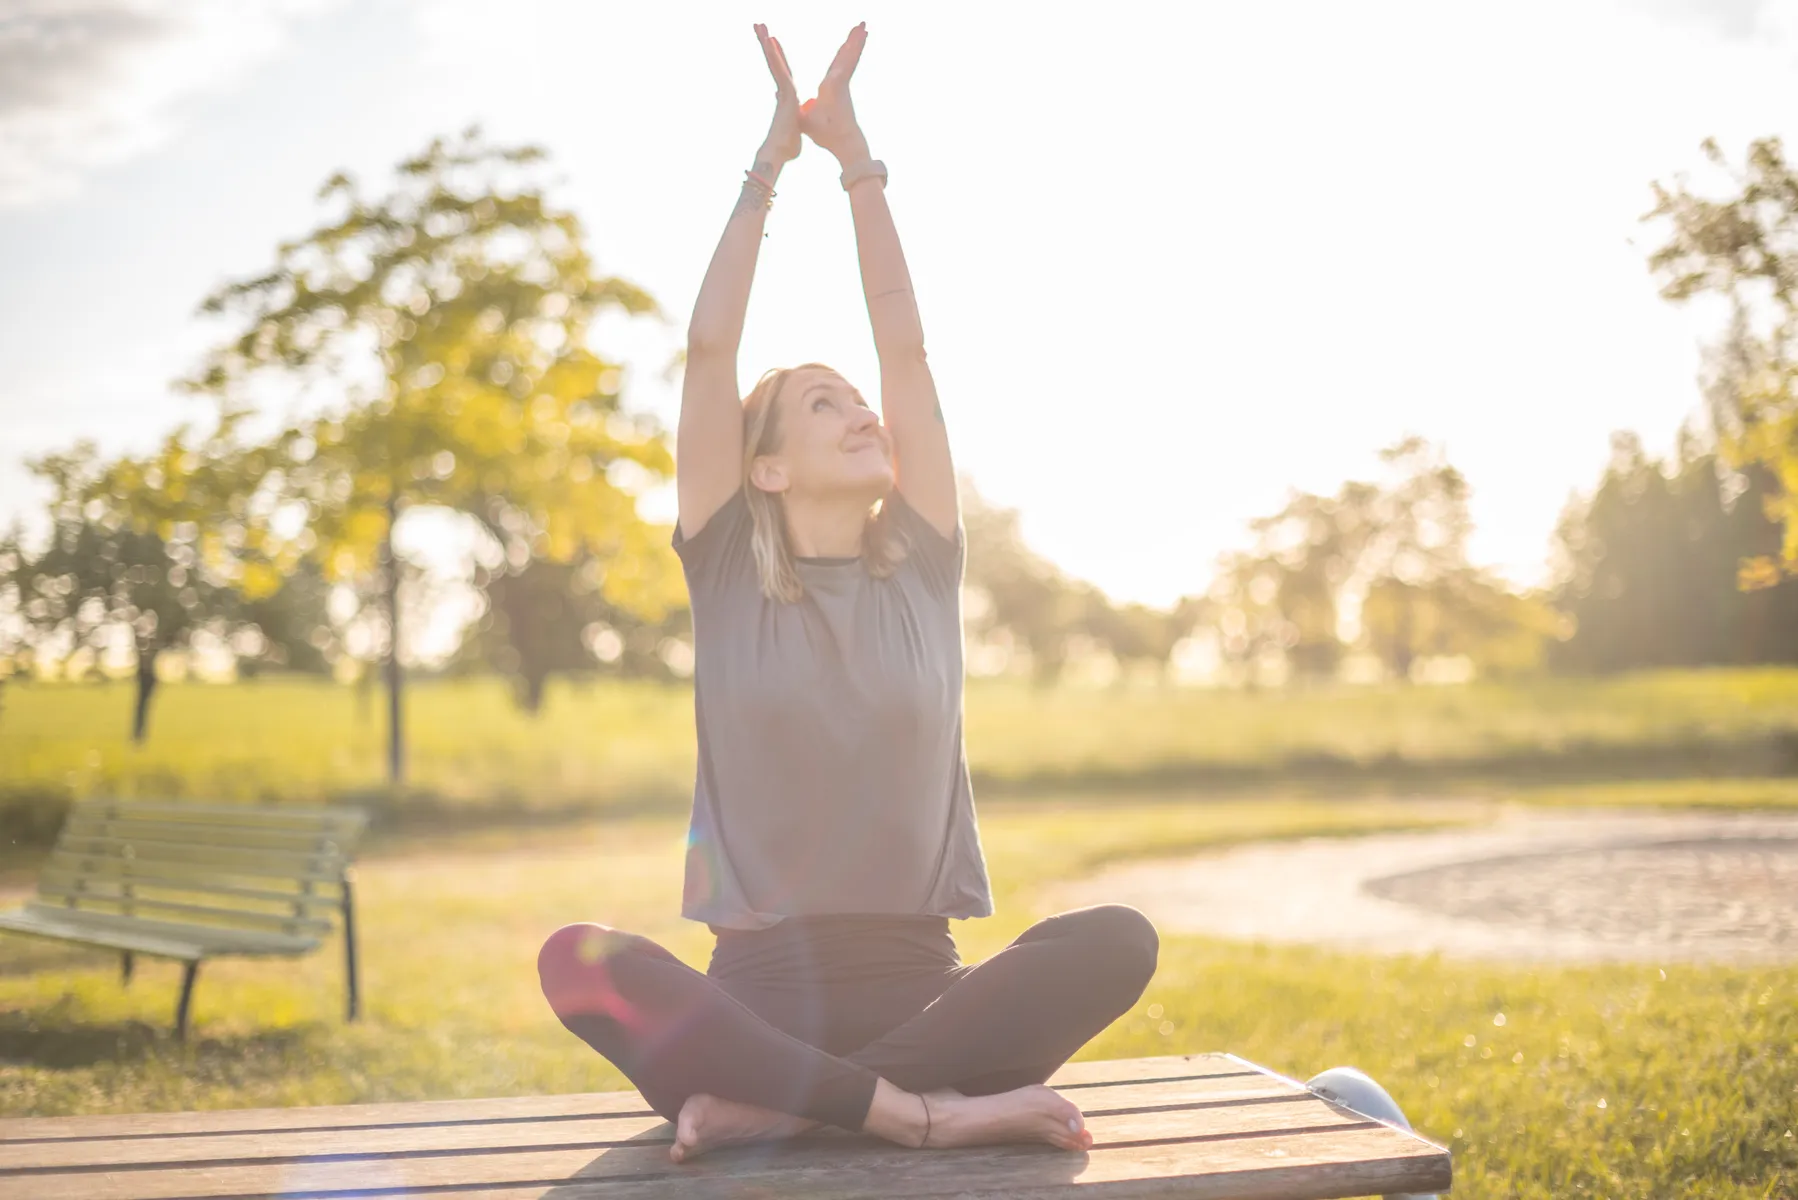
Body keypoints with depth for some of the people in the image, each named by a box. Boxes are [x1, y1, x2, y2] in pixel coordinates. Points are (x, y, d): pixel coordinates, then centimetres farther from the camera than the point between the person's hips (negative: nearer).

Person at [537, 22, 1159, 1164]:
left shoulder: (921, 565, 10)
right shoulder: (728, 573, 6)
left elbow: (906, 346, 6)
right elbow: (710, 349, 0)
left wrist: (855, 156, 8)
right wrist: (772, 162, 4)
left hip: (917, 986, 2)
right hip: (762, 988, -2)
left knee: (1118, 940, -26)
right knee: (577, 959, -30)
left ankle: (770, 1106, -25)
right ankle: (920, 1110, -30)